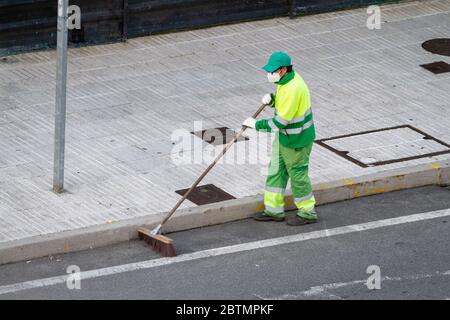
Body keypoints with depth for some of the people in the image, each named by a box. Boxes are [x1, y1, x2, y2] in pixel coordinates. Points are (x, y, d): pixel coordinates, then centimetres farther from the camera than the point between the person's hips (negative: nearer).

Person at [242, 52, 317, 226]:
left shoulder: (293, 89, -31)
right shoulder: (287, 78, -1)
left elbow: (281, 122, -29)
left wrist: (256, 124, -20)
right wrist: (272, 99, -4)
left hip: (296, 140, -10)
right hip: (284, 135, 10)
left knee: (297, 174, 5)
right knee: (276, 171, 16)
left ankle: (307, 213, 21)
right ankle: (274, 209, 26)